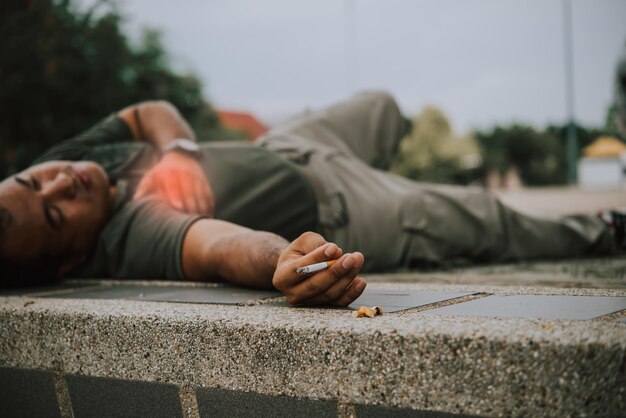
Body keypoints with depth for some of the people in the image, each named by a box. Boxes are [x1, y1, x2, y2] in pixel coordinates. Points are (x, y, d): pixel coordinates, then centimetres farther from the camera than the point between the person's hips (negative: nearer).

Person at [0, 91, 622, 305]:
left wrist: (179, 151, -20)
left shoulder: (57, 164, -16)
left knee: (380, 108, 30)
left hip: (279, 148, 8)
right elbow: (225, 247, -57)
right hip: (327, 217, -7)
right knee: (483, 218, 5)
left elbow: (150, 112, -1)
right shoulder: (133, 241, -39)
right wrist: (286, 267, -78)